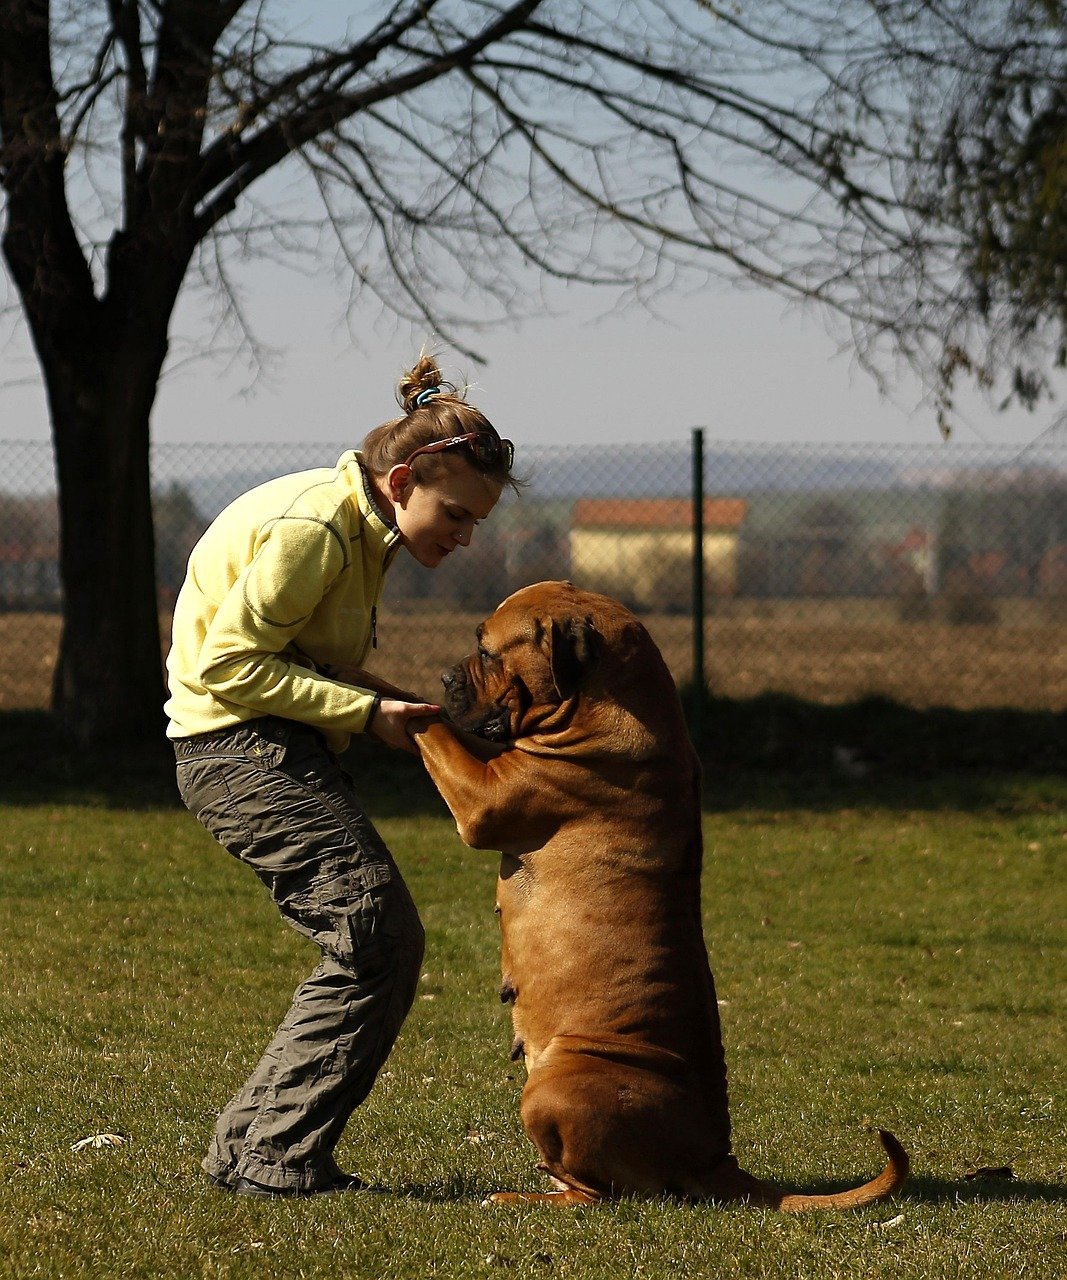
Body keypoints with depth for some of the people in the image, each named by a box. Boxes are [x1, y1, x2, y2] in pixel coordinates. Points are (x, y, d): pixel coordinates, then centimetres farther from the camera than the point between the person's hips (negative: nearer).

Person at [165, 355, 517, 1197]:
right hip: (244, 748, -10)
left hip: (279, 749, 10)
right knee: (378, 940, -15)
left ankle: (250, 1145, 9)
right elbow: (229, 663, -21)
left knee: (382, 947, 6)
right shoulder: (309, 527, -18)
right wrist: (367, 711, -20)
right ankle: (275, 1158, -11)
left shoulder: (359, 530, 13)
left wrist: (400, 704, 4)